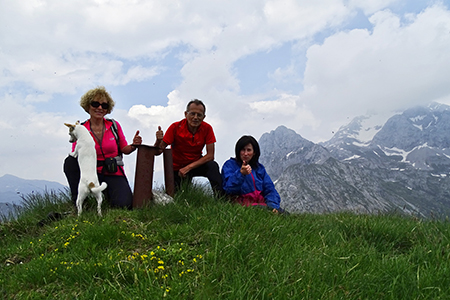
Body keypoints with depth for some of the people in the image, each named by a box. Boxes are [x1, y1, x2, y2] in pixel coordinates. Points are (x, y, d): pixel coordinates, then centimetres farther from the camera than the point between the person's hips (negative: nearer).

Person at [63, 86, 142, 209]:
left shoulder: (114, 125, 2)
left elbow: (124, 149, 8)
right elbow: (75, 155, -2)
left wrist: (134, 145, -13)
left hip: (114, 173, 0)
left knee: (124, 205, -24)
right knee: (70, 161, -28)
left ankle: (108, 192, 12)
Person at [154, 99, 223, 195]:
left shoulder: (207, 128, -16)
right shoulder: (175, 127, -18)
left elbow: (210, 155, -17)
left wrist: (189, 167, -26)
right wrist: (158, 141, -41)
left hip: (196, 164, 0)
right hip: (177, 167, 0)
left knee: (213, 166, -29)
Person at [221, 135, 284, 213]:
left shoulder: (259, 168, 21)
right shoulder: (230, 165, 4)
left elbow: (270, 189, 13)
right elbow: (229, 189, -11)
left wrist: (273, 205, -6)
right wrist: (241, 174, -27)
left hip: (260, 202, 5)